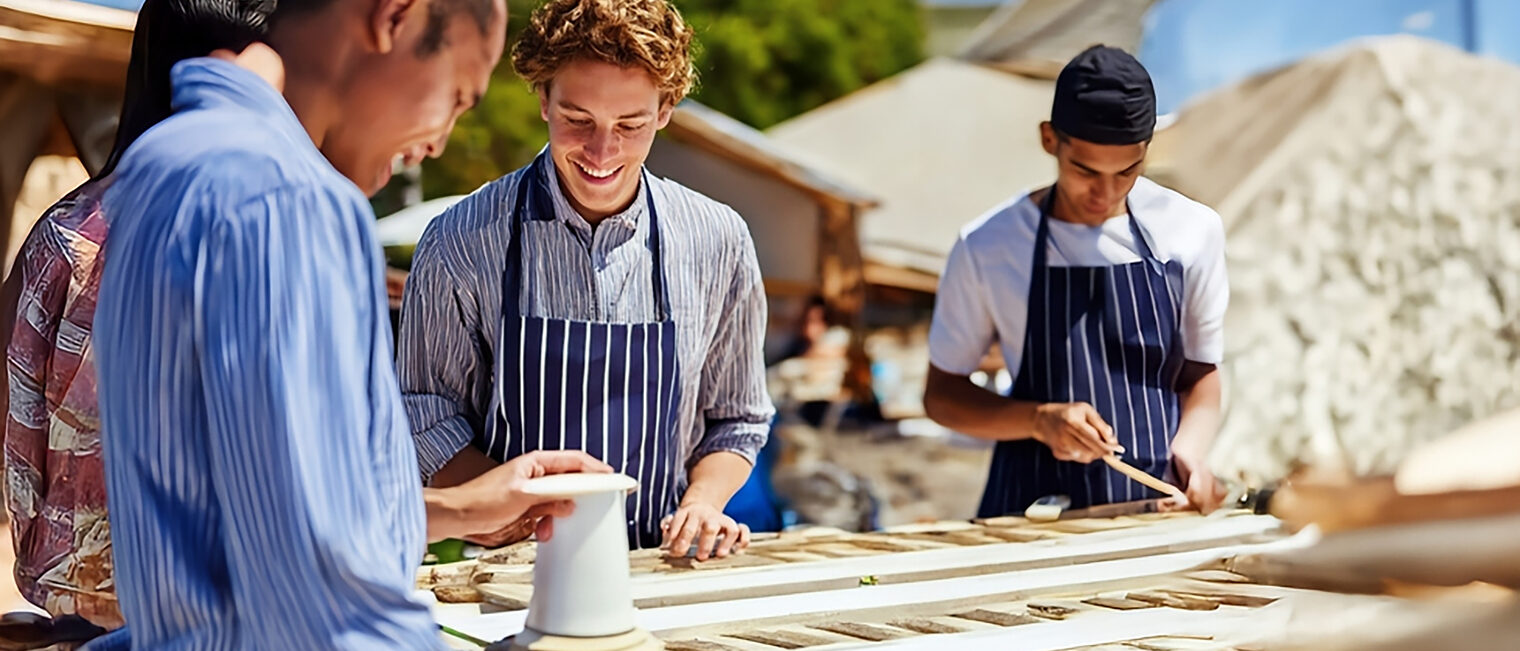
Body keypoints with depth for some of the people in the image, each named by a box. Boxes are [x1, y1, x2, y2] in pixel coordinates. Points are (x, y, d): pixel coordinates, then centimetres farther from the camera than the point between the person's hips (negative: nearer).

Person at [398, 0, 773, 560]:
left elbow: (736, 419, 15)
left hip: (660, 565, 2)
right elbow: (425, 411, 4)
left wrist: (703, 501, -4)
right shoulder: (462, 242, -4)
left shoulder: (719, 244, 4)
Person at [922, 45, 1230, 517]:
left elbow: (1200, 372, 12)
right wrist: (1040, 419, -14)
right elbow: (942, 394, 3)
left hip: (1157, 502, 3)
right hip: (1036, 504, -3)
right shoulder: (987, 248, -5)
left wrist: (1190, 448, -8)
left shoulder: (1193, 232, 2)